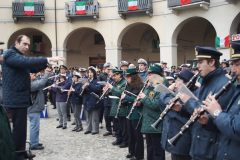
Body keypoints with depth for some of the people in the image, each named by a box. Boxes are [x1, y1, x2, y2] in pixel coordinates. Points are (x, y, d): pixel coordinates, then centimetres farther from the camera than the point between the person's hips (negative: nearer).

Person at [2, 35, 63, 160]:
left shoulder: (20, 57, 20)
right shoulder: (10, 54, -11)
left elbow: (33, 68, 16)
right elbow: (27, 61, -29)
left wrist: (46, 63, -2)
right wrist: (47, 59, -35)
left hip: (21, 98, 10)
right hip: (15, 99, -10)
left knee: (20, 127, 15)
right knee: (19, 127, -5)